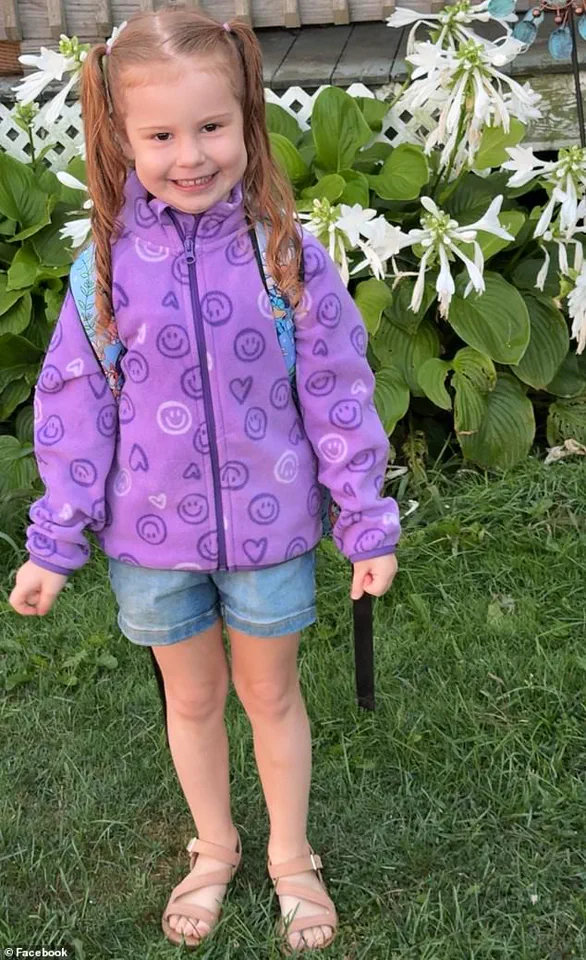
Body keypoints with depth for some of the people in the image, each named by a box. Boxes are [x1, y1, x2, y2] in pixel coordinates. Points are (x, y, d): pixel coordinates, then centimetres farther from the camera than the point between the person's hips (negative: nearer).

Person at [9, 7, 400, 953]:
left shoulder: (285, 250, -13)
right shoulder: (111, 262, -10)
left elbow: (337, 392, -6)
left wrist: (369, 523, -4)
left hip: (269, 527, -1)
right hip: (152, 533, 1)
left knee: (271, 694, 17)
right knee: (191, 698, 20)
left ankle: (291, 856, 41)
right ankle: (214, 849, 44)